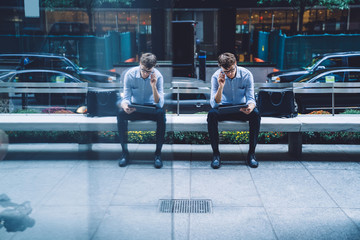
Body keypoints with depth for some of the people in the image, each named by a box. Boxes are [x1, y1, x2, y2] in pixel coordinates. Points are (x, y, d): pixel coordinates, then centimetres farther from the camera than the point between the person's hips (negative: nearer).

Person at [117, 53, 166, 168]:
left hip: (151, 109, 0)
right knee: (121, 113, -32)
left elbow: (160, 104, -18)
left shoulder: (158, 76, -13)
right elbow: (126, 98, -8)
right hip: (134, 109, 1)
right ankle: (125, 152, -19)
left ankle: (158, 153, -23)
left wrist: (153, 86, -32)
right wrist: (124, 105, -32)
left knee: (161, 114, -34)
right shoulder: (130, 74, -11)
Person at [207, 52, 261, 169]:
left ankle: (251, 153, -20)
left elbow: (250, 98, -12)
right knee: (212, 114, -33)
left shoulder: (246, 74, -13)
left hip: (241, 110, 0)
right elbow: (214, 104, -20)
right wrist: (221, 87, -35)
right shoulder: (216, 76, -14)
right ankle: (215, 153, -22)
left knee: (255, 114, -32)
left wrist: (250, 107, -36)